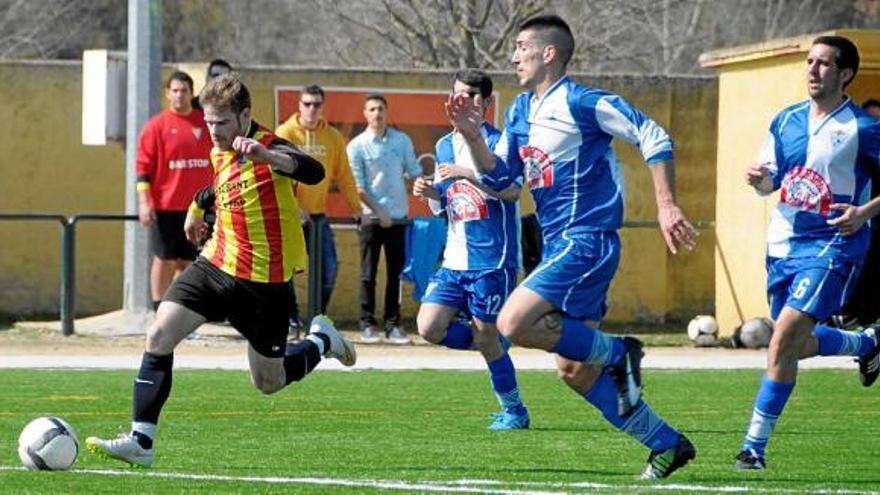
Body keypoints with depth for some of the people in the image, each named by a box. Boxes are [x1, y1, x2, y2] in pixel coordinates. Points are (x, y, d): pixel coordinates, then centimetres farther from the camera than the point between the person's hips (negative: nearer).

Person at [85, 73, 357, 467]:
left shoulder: (267, 147, -17)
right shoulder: (219, 151, 7)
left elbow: (313, 172, -39)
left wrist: (265, 155, -54)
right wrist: (199, 207, 45)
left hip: (264, 282, -6)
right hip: (216, 264, 6)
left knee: (269, 383, 7)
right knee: (159, 336, -14)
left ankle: (321, 342, 38)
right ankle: (141, 441, -12)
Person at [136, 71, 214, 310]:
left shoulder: (204, 122, 8)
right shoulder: (157, 125, -2)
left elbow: (216, 162, 19)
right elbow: (143, 167, -4)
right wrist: (144, 202, -12)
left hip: (196, 206, 3)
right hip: (165, 206, -3)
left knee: (187, 261, 6)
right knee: (165, 259, 0)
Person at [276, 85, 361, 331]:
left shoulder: (333, 137, 5)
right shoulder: (285, 134, -6)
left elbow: (344, 175, 9)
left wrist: (356, 208, 7)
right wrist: (294, 208, -22)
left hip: (317, 214, 3)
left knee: (329, 267, -1)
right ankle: (291, 317, 9)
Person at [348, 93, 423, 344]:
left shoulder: (402, 141, 7)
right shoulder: (357, 146, -3)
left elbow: (414, 173, 13)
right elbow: (358, 187, -4)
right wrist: (379, 212, -10)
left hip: (398, 217, 3)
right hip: (371, 217, -3)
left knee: (395, 274, 4)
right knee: (368, 273, -1)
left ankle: (393, 324, 8)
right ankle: (367, 324, 4)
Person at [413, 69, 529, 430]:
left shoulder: (496, 141, -6)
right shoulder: (444, 146, 15)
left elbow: (510, 189, -20)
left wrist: (466, 173, -23)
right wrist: (431, 192, 3)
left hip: (491, 261, -7)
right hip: (454, 261, 7)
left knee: (486, 338, -2)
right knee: (430, 327, -7)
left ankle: (514, 411, 14)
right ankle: (492, 344, 17)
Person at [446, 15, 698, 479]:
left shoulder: (581, 103, -12)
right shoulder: (520, 111, 13)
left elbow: (654, 137, -13)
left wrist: (666, 207, -18)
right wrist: (471, 137, 2)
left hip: (587, 241, -9)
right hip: (559, 245, 9)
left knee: (514, 324, -22)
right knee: (573, 371, 9)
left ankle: (618, 353, -7)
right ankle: (667, 444, 17)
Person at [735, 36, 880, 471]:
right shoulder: (787, 121, 8)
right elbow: (769, 182, 13)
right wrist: (760, 180, -10)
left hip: (830, 244, -7)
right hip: (784, 241, 7)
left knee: (784, 337, -19)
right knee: (797, 345, 16)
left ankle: (755, 446, -14)